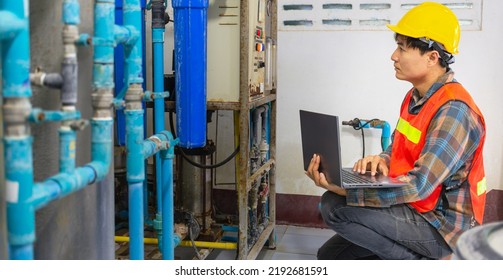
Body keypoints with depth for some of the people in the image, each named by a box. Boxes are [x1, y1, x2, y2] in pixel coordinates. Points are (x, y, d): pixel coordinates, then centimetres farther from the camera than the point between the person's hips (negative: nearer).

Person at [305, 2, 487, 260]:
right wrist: (382, 160, -10)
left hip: (443, 226, -9)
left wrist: (342, 189, -32)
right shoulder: (416, 96, 6)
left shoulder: (453, 110, -24)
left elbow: (418, 185, -30)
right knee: (330, 255, 8)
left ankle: (421, 264, -7)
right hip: (415, 209, 9)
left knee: (333, 207, -21)